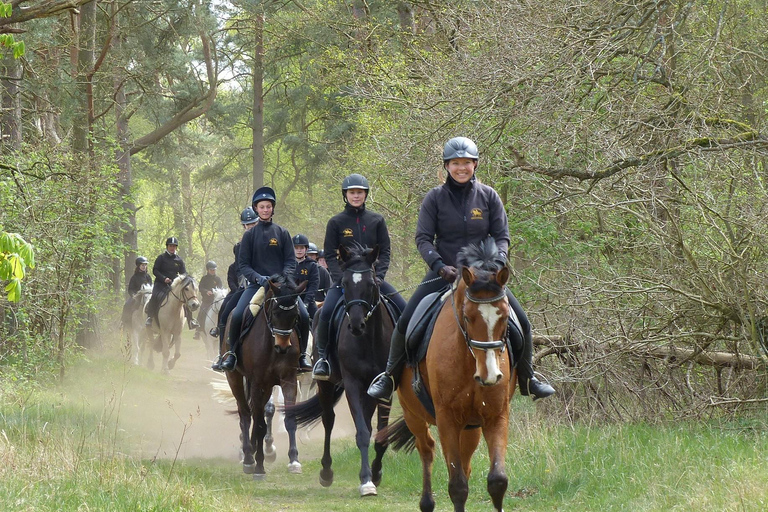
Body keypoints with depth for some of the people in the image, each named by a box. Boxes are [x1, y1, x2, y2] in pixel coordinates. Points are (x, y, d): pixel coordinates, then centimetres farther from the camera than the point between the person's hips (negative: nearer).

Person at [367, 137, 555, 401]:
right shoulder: (435, 197, -2)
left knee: (521, 323, -8)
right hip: (444, 274, -1)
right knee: (406, 322, -14)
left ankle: (527, 379, 12)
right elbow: (423, 238, -5)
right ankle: (390, 376, 8)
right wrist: (440, 266, -21)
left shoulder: (488, 196, 1)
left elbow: (502, 237, 1)